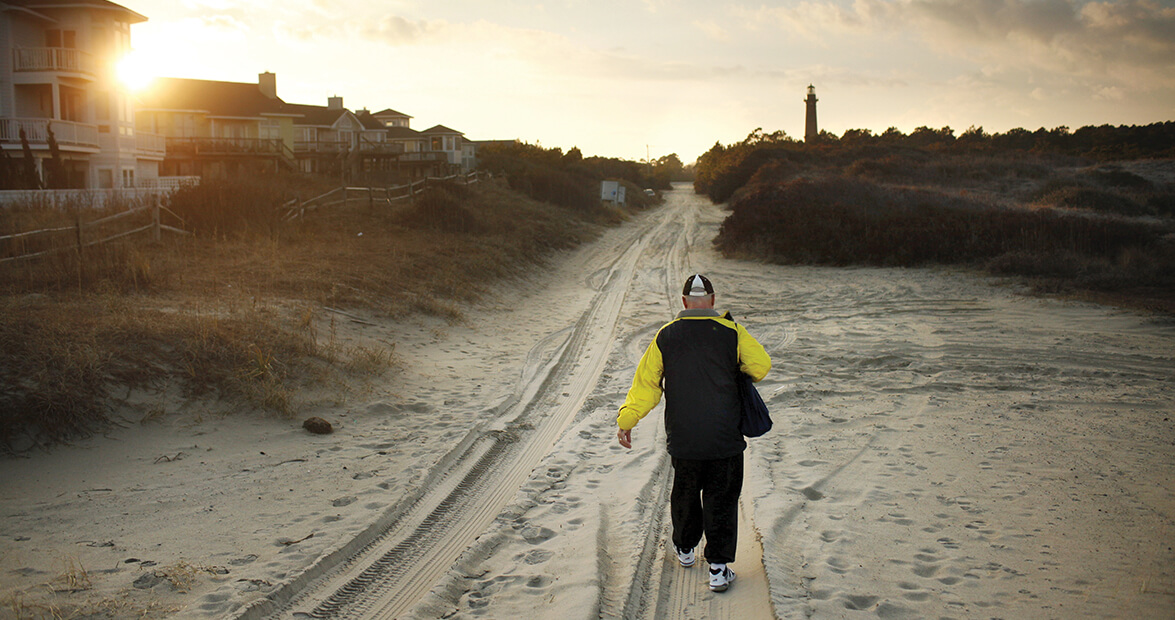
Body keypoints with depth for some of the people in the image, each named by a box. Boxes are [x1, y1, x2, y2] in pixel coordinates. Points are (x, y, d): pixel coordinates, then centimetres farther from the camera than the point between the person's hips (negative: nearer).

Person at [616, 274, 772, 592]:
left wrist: (626, 420, 7)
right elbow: (761, 366, 0)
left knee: (685, 494, 22)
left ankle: (685, 549, 40)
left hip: (682, 439, 2)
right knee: (721, 500, 8)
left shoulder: (666, 336, 0)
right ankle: (718, 568, 6)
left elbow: (646, 382, 1)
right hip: (725, 438, -2)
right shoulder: (732, 332, -4)